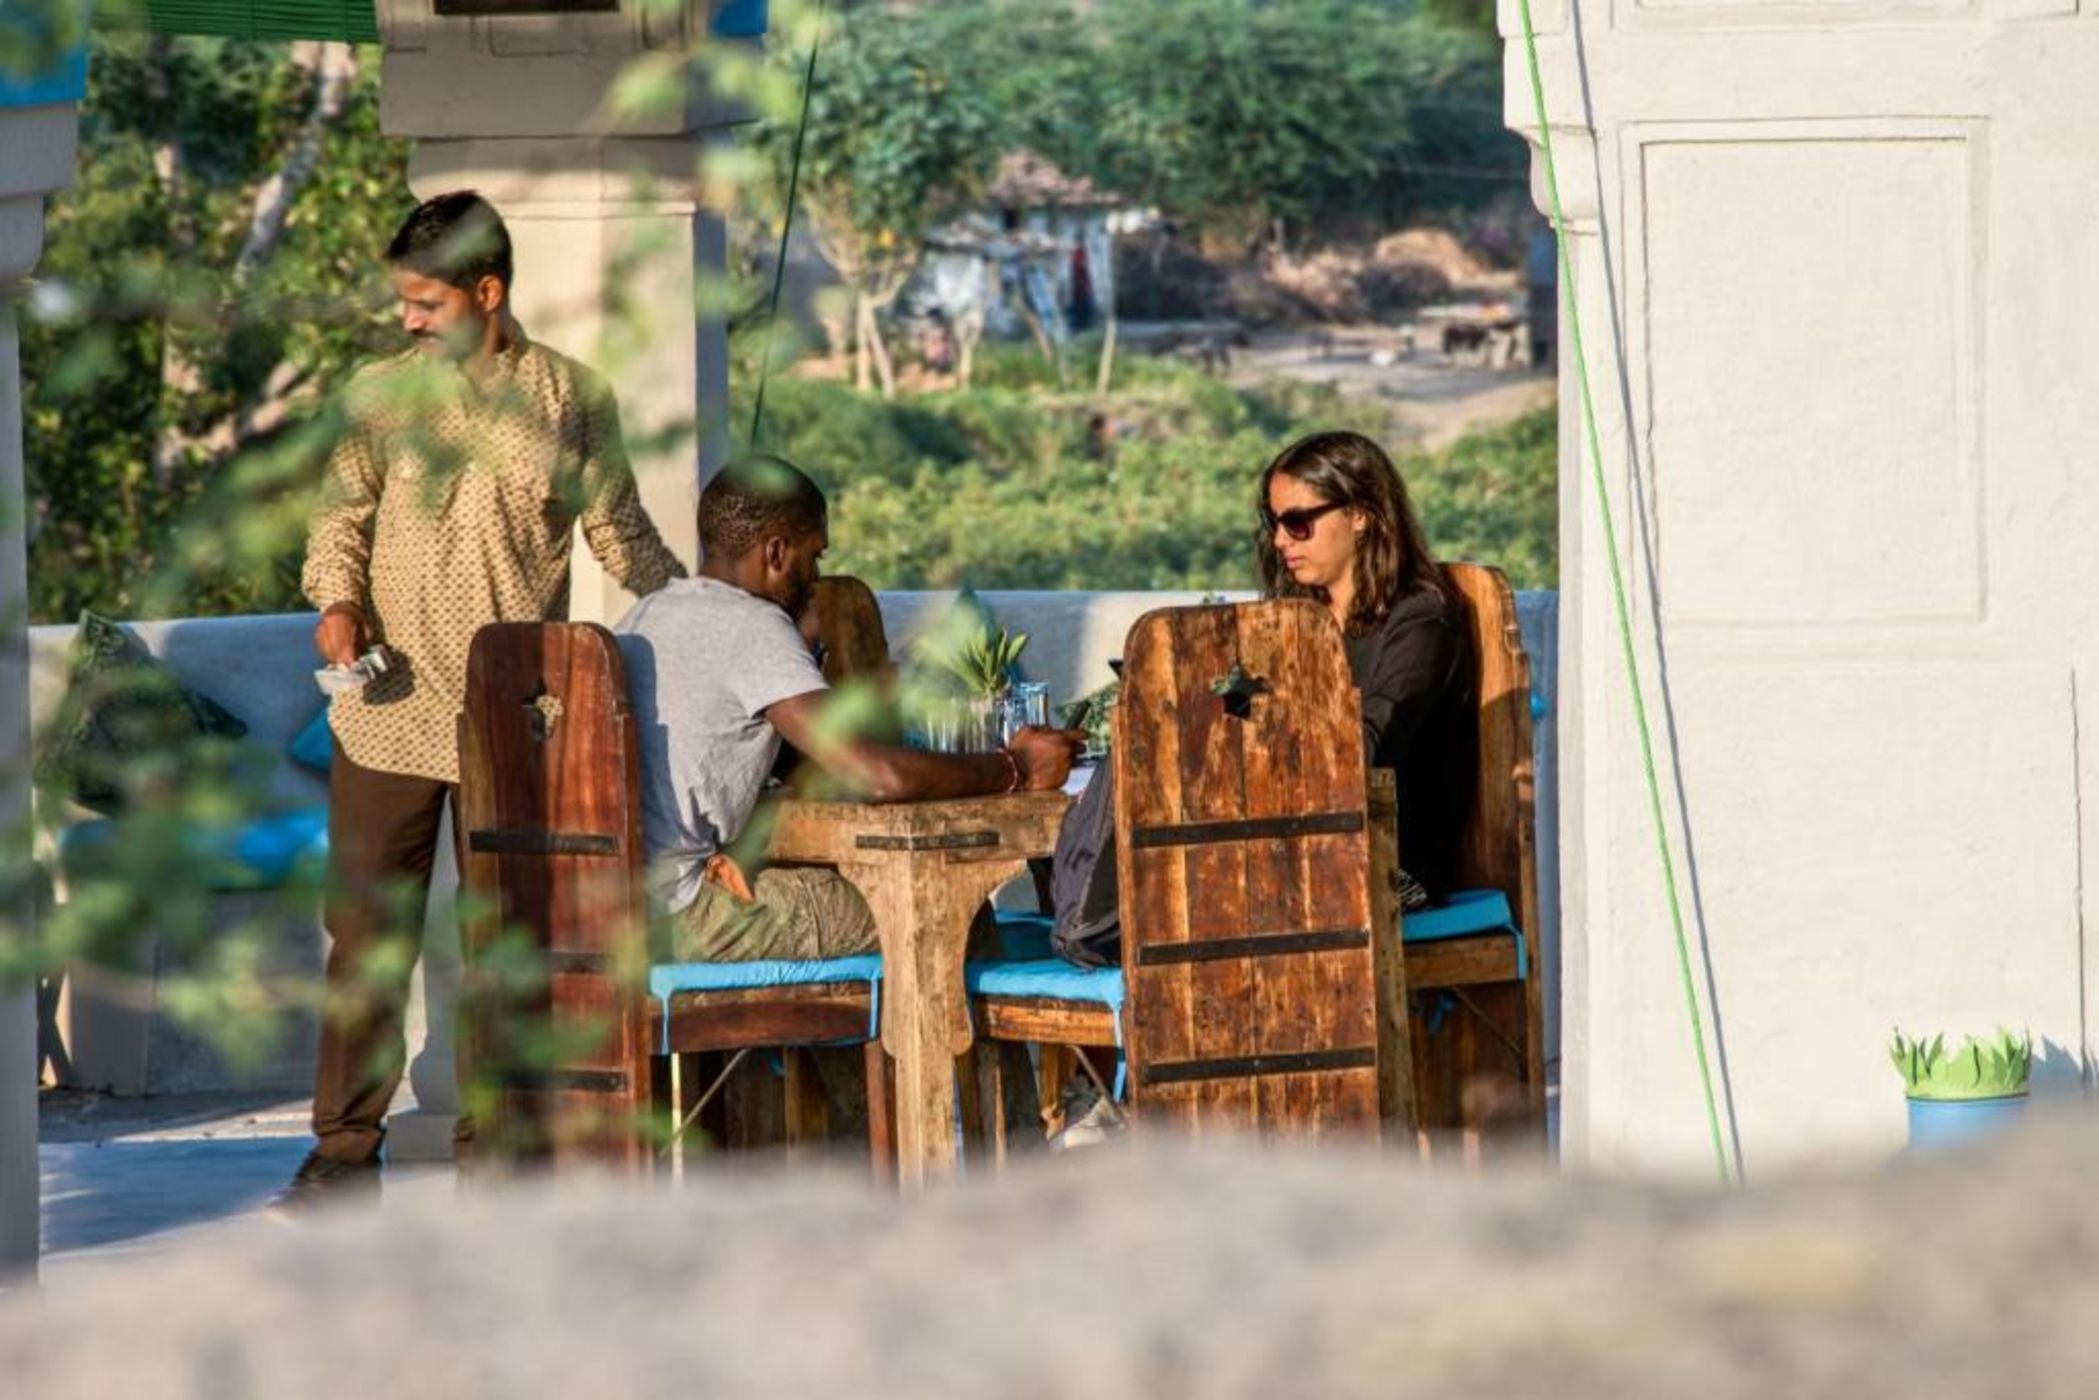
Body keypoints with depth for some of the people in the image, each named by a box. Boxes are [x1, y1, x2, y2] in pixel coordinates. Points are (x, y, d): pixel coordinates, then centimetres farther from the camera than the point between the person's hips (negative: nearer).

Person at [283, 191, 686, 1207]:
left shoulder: (573, 400, 3)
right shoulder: (380, 394, 6)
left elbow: (620, 533, 10)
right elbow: (340, 512, 8)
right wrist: (338, 600, -11)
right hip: (390, 706, 1)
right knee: (368, 931, -1)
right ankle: (347, 1145, 4)